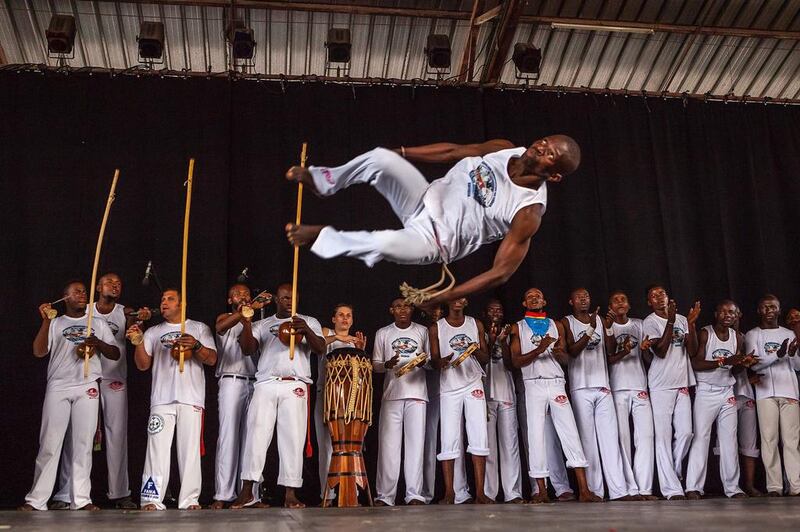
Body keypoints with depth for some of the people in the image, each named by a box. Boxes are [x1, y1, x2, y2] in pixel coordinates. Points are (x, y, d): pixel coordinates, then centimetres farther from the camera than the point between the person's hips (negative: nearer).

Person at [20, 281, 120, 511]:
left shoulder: (98, 324, 17)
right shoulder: (55, 324, 13)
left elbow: (115, 354, 12)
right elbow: (39, 352, -1)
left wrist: (98, 343, -7)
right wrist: (45, 321, -11)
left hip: (88, 388, 1)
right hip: (58, 388, -1)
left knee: (83, 443, -2)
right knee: (49, 443, -3)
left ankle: (81, 499, 1)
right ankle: (36, 500, 2)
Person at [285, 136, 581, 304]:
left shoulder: (528, 212, -23)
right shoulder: (505, 149, -7)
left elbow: (500, 272, -21)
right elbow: (453, 151, 8)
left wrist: (439, 298, -24)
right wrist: (399, 153, 9)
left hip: (434, 239, -6)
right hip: (426, 199, 6)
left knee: (387, 243, -38)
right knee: (381, 157, -19)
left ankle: (321, 236, -8)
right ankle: (322, 181, 12)